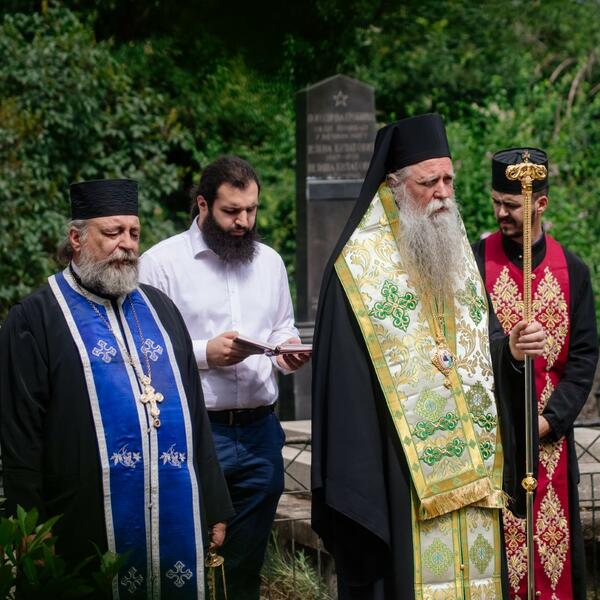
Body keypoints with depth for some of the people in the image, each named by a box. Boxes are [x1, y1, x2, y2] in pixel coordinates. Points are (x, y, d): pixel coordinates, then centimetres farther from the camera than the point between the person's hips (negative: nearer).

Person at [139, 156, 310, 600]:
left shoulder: (270, 261, 13)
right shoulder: (162, 262, -5)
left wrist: (288, 352, 0)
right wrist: (204, 353, -19)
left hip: (260, 430, 5)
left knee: (247, 564, 11)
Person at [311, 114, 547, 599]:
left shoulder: (459, 255, 14)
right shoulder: (360, 265, -7)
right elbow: (345, 380, -11)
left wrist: (509, 349, -6)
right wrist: (356, 482, -16)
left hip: (472, 471, 6)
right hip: (400, 476, -6)